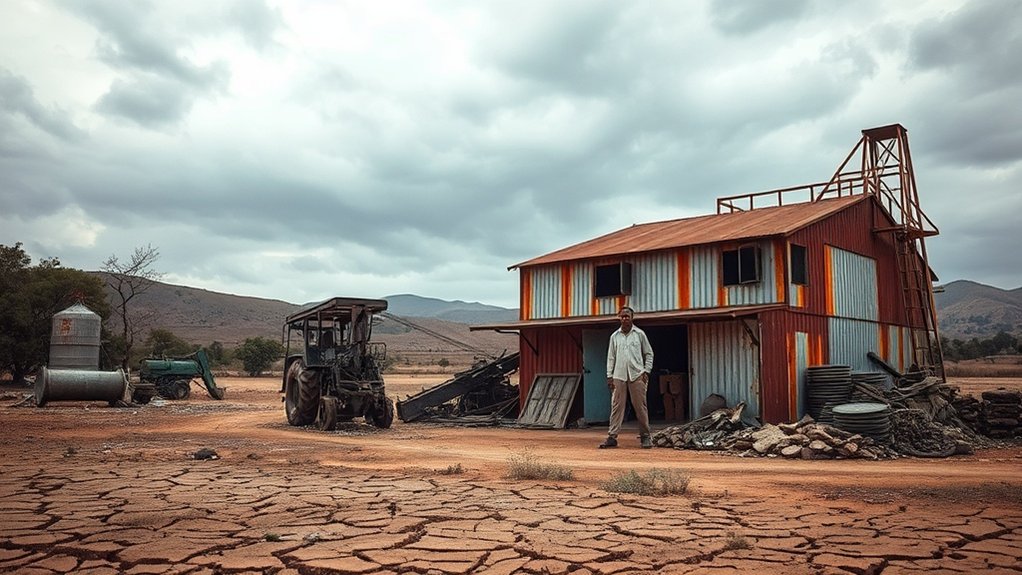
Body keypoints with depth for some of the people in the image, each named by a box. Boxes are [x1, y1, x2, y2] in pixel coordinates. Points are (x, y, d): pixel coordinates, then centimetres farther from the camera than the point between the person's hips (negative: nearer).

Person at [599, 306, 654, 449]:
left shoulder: (639, 334, 6)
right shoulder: (614, 336, 11)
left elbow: (649, 353, 8)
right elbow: (611, 357, 11)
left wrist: (646, 371, -3)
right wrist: (609, 376, 3)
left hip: (637, 375, -2)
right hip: (619, 376, 2)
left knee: (640, 406, 0)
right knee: (616, 406, -1)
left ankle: (645, 436, 8)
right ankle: (612, 437, -1)